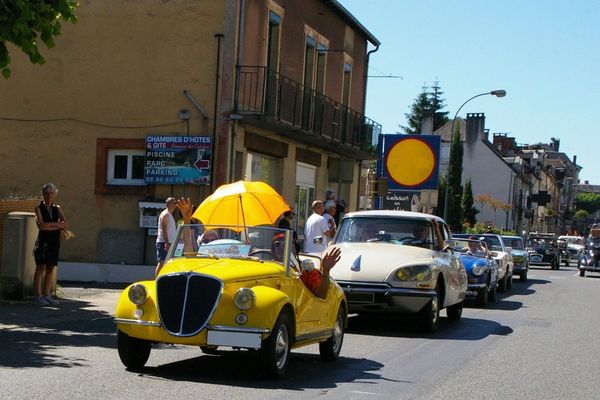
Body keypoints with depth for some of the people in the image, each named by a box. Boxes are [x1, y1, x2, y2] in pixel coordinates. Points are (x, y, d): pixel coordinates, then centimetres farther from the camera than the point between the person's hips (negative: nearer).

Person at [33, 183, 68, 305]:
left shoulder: (58, 208, 14)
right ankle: (38, 296, -3)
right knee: (40, 268, -5)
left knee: (51, 269, 5)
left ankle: (47, 294, 11)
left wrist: (50, 224, -8)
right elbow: (41, 225, -12)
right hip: (43, 241, -4)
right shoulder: (39, 208, 1)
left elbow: (66, 224, 4)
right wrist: (58, 225, -6)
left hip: (55, 242, 5)